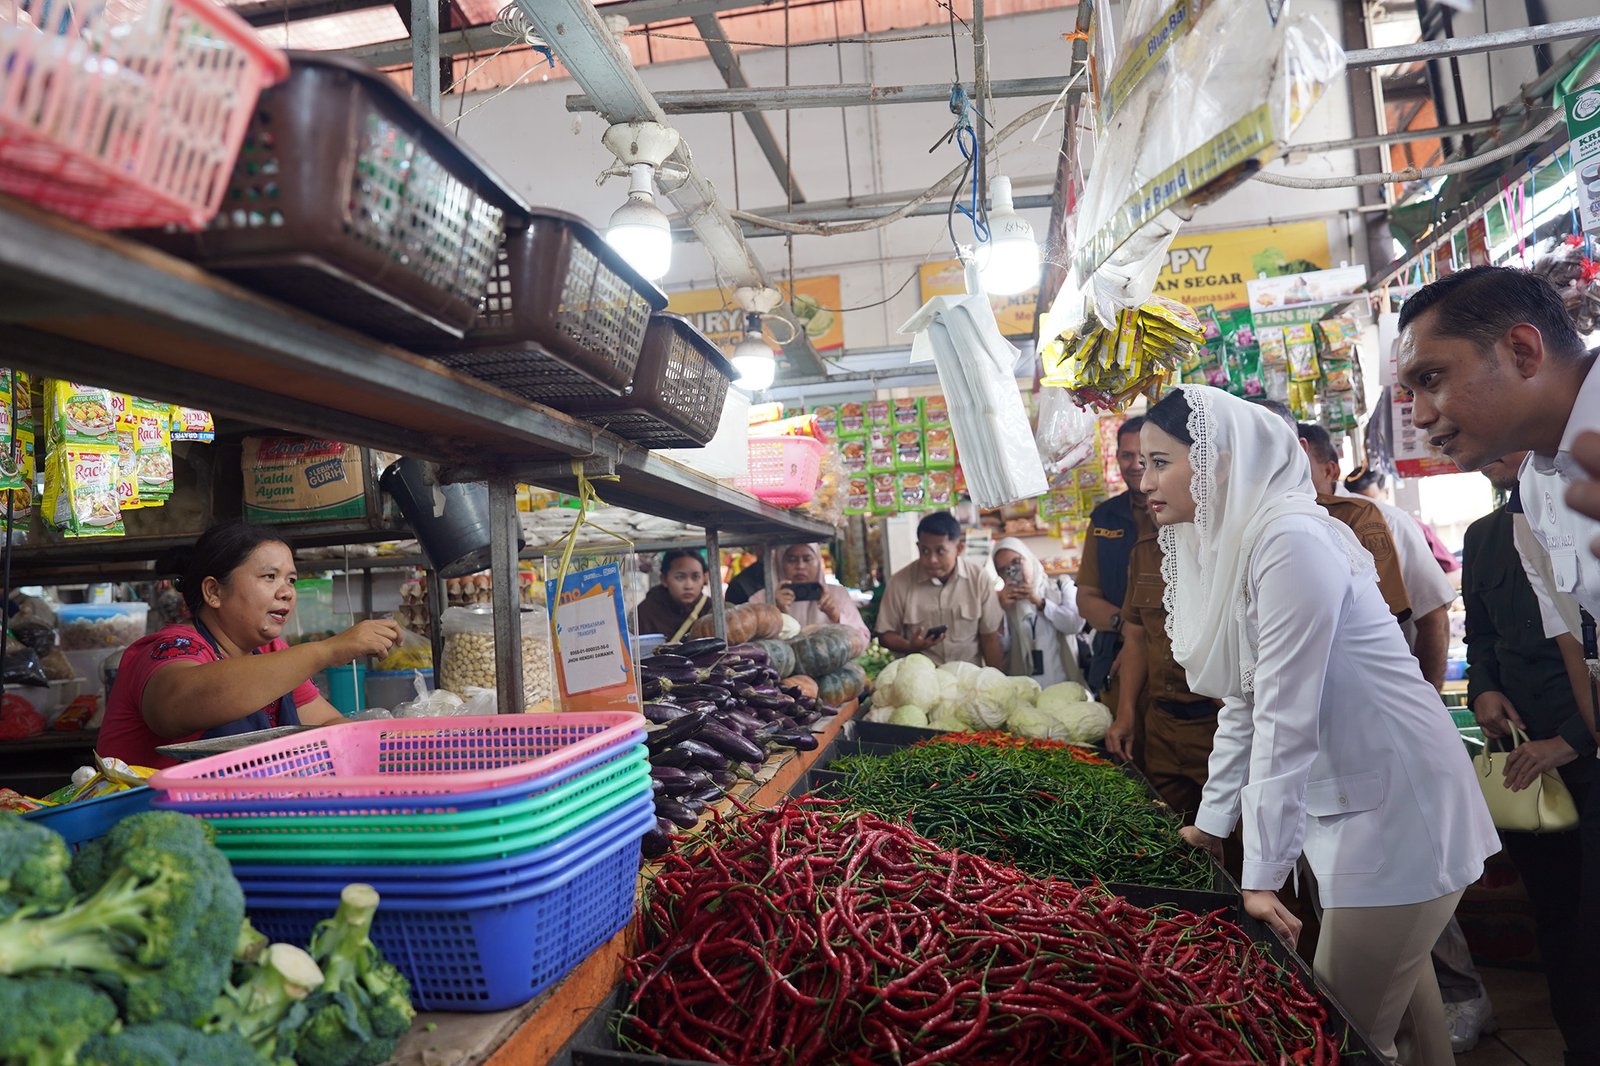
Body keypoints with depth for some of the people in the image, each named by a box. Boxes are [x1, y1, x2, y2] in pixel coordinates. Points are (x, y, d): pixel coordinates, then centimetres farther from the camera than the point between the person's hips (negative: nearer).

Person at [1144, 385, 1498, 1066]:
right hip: (1345, 798, 8)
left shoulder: (1289, 540, -22)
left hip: (1396, 802, -8)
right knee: (1395, 991, 20)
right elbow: (1243, 704, 11)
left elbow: (1285, 717, -25)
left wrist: (1263, 874, -21)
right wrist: (1212, 824, 14)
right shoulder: (1228, 546, 6)